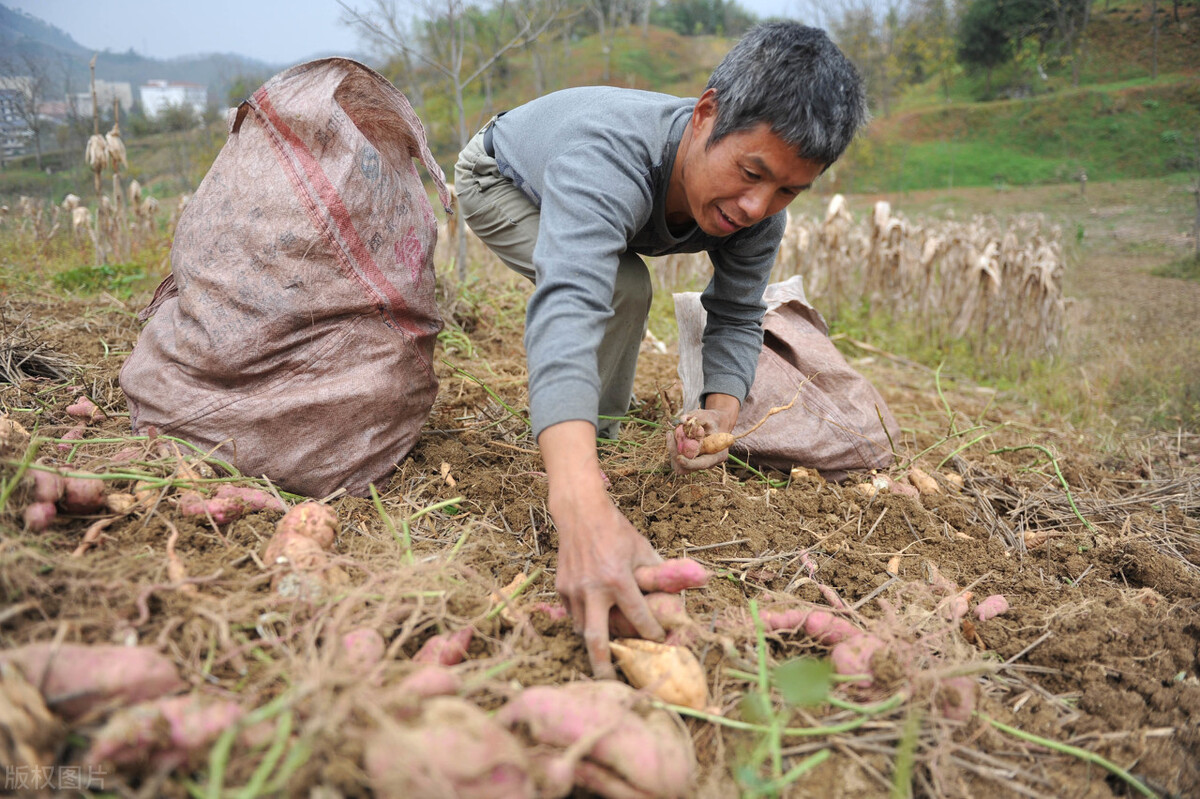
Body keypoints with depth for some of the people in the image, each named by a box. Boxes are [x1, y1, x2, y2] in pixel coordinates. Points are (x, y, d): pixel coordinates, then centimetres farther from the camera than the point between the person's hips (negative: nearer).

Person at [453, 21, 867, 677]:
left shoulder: (759, 211, -27)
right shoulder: (607, 156, -48)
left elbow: (736, 317, -16)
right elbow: (565, 310, -62)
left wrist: (721, 409, -39)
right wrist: (582, 511, -76)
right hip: (499, 180, -6)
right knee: (617, 292, -28)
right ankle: (594, 437, -6)